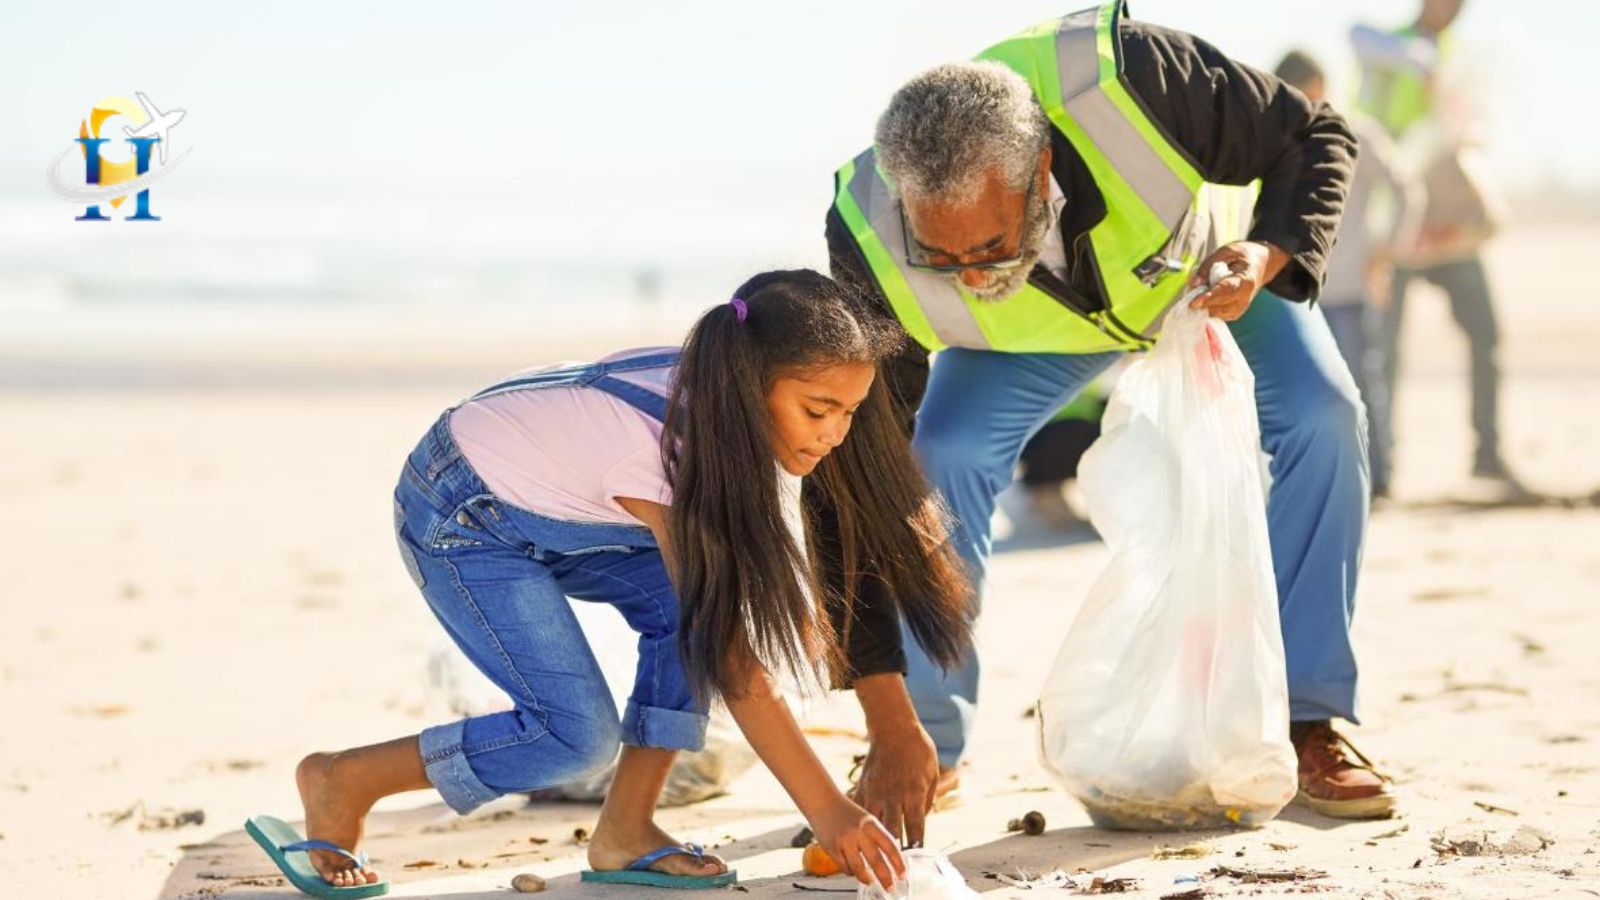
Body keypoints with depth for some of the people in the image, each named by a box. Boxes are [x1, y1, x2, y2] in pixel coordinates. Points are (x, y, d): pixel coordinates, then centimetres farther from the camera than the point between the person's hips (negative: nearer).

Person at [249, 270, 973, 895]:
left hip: (553, 505, 8)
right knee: (576, 734, -18)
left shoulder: (730, 400, -15)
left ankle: (625, 833, -3)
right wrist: (827, 811, -34)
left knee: (691, 599, -14)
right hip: (458, 518, -8)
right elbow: (730, 662, -34)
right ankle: (341, 781, -2)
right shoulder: (669, 451, -37)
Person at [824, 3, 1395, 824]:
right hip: (1038, 329, 0)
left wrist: (1268, 252, -46)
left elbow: (1313, 136, -24)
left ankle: (1313, 724, -8)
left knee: (1322, 415, -21)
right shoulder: (872, 244, -39)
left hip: (1202, 262, 0)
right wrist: (892, 724, -34)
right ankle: (933, 744, -5)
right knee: (943, 452, -23)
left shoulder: (1127, 79, -44)